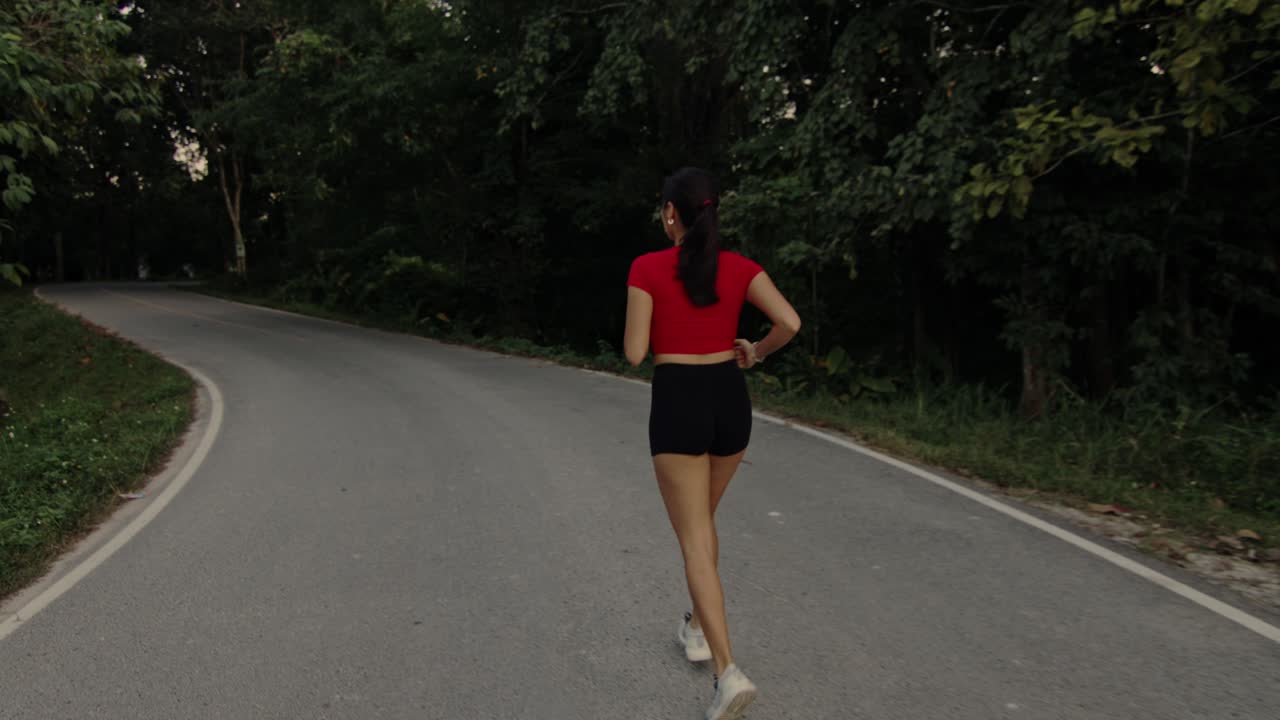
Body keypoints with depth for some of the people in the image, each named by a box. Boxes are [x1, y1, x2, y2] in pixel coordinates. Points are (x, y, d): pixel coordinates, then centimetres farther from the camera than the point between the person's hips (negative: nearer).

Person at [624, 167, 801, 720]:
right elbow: (790, 322, -9)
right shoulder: (739, 267, 2)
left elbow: (635, 353, -8)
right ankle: (698, 629, 39)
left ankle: (728, 671, -10)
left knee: (694, 540, 0)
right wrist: (756, 352, 10)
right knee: (703, 520, 26)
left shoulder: (647, 268, -7)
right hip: (730, 399, 5)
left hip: (677, 404, -4)